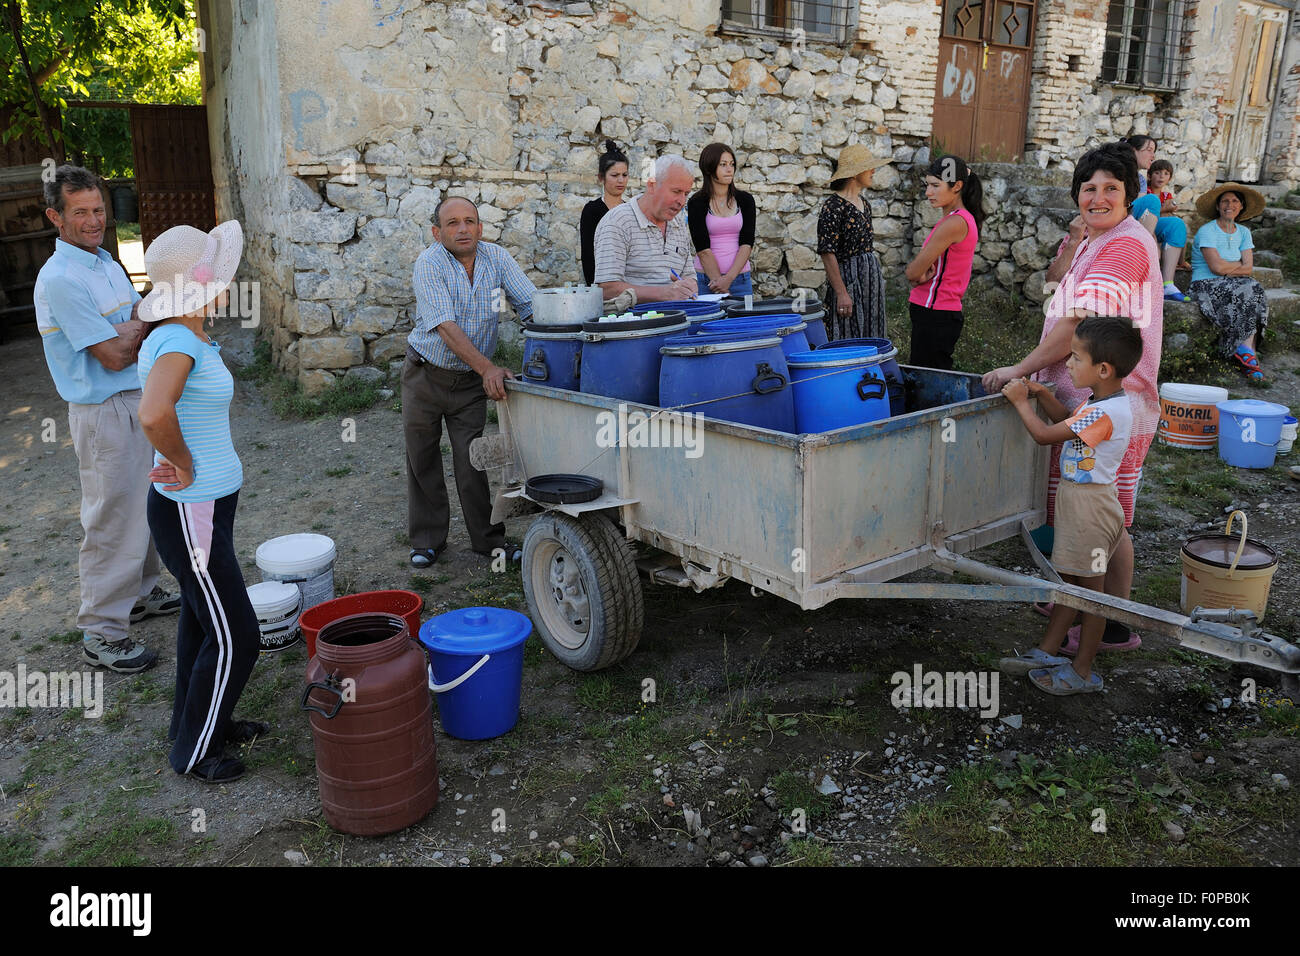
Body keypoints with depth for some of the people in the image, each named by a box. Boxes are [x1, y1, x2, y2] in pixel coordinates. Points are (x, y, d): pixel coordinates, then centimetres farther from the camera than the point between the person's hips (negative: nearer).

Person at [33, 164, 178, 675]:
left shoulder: (105, 262, 10)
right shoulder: (60, 279, -19)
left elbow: (144, 319, 10)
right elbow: (113, 356, -20)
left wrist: (128, 331, -12)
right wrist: (140, 328, -3)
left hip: (137, 400, 9)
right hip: (103, 412, -9)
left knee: (142, 507, 20)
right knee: (112, 521, -3)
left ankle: (140, 593, 37)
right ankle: (101, 633, 8)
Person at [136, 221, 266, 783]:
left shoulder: (178, 338, 6)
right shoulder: (179, 342, -23)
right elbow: (153, 415, -41)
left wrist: (180, 459, 9)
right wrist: (185, 465, -24)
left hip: (201, 506, 10)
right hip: (192, 513, -10)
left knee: (202, 620, 23)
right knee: (235, 639, 1)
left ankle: (200, 721, 41)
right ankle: (191, 752, 19)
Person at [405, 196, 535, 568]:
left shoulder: (497, 258, -6)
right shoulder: (429, 263, -17)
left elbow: (533, 306, -8)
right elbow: (446, 327, -27)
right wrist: (487, 368, -37)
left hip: (471, 382, 1)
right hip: (425, 374, -1)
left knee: (472, 461, 0)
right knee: (423, 460, 8)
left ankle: (488, 538, 13)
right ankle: (427, 538, 23)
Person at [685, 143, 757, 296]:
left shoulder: (745, 200, 6)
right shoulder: (697, 203, -2)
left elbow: (747, 244, -2)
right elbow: (703, 249, -8)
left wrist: (729, 278, -16)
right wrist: (721, 287, -16)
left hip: (740, 277, 2)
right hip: (707, 280, -2)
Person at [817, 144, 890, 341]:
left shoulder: (863, 203, 13)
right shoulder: (833, 207, -13)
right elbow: (827, 254, -18)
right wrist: (842, 293, -22)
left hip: (870, 282, 8)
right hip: (847, 281, -8)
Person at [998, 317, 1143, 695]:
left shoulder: (1105, 413, -27)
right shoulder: (1101, 401, 3)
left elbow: (1045, 435, -21)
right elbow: (1067, 421, 20)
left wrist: (1021, 402, -7)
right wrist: (1044, 395, 5)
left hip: (1090, 504, -10)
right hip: (1075, 498, 10)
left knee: (1091, 587, 4)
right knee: (1068, 578, 18)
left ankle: (1083, 672, 17)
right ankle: (1048, 651, 30)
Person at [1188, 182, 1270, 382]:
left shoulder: (1243, 232, 15)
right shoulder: (1207, 231, -5)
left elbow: (1249, 268, 4)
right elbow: (1216, 266, -16)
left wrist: (1226, 269, -12)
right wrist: (1240, 264, 1)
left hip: (1233, 284, 5)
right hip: (1206, 285, -5)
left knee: (1255, 290, -26)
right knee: (1243, 294, -30)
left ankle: (1245, 350, -31)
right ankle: (1248, 351, -21)